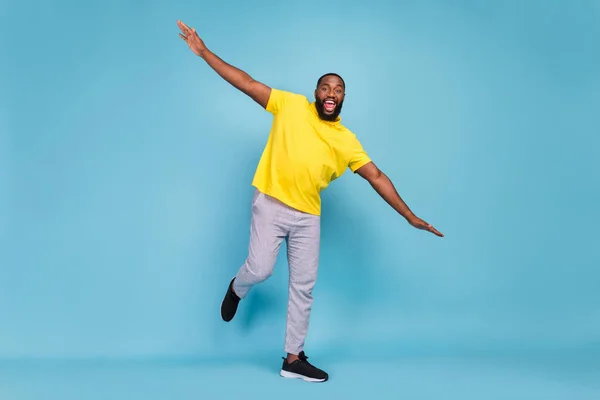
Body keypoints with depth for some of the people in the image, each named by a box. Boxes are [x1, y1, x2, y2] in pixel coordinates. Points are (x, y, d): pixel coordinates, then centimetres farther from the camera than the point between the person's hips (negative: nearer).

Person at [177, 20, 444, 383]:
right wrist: (204, 51, -5)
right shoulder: (291, 105, -1)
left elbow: (376, 177, 2)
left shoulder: (347, 140, 3)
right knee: (260, 270, -11)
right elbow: (247, 83, -2)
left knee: (304, 286, 4)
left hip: (308, 216, 3)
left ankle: (294, 359, 17)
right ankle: (237, 290, 29)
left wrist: (410, 216, -1)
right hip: (270, 204, -3)